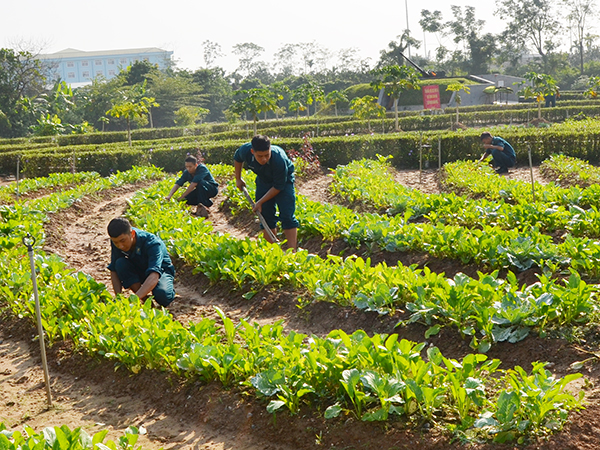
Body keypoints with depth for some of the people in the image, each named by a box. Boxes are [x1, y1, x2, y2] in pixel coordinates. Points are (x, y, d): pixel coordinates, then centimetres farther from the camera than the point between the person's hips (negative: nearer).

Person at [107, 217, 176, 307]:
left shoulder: (152, 244, -35)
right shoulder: (117, 241, -21)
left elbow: (154, 277, -48)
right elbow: (114, 270, -14)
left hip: (160, 271, -4)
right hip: (138, 271, 4)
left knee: (162, 296, -37)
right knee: (120, 263, -28)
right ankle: (144, 299, -17)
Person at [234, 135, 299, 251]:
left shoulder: (279, 159, -39)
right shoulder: (245, 151, -27)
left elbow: (278, 186, -26)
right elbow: (237, 158, 1)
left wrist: (260, 202, -22)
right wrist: (238, 179, 8)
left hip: (283, 180, -4)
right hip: (263, 180, 4)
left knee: (287, 216, -15)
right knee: (265, 215, 1)